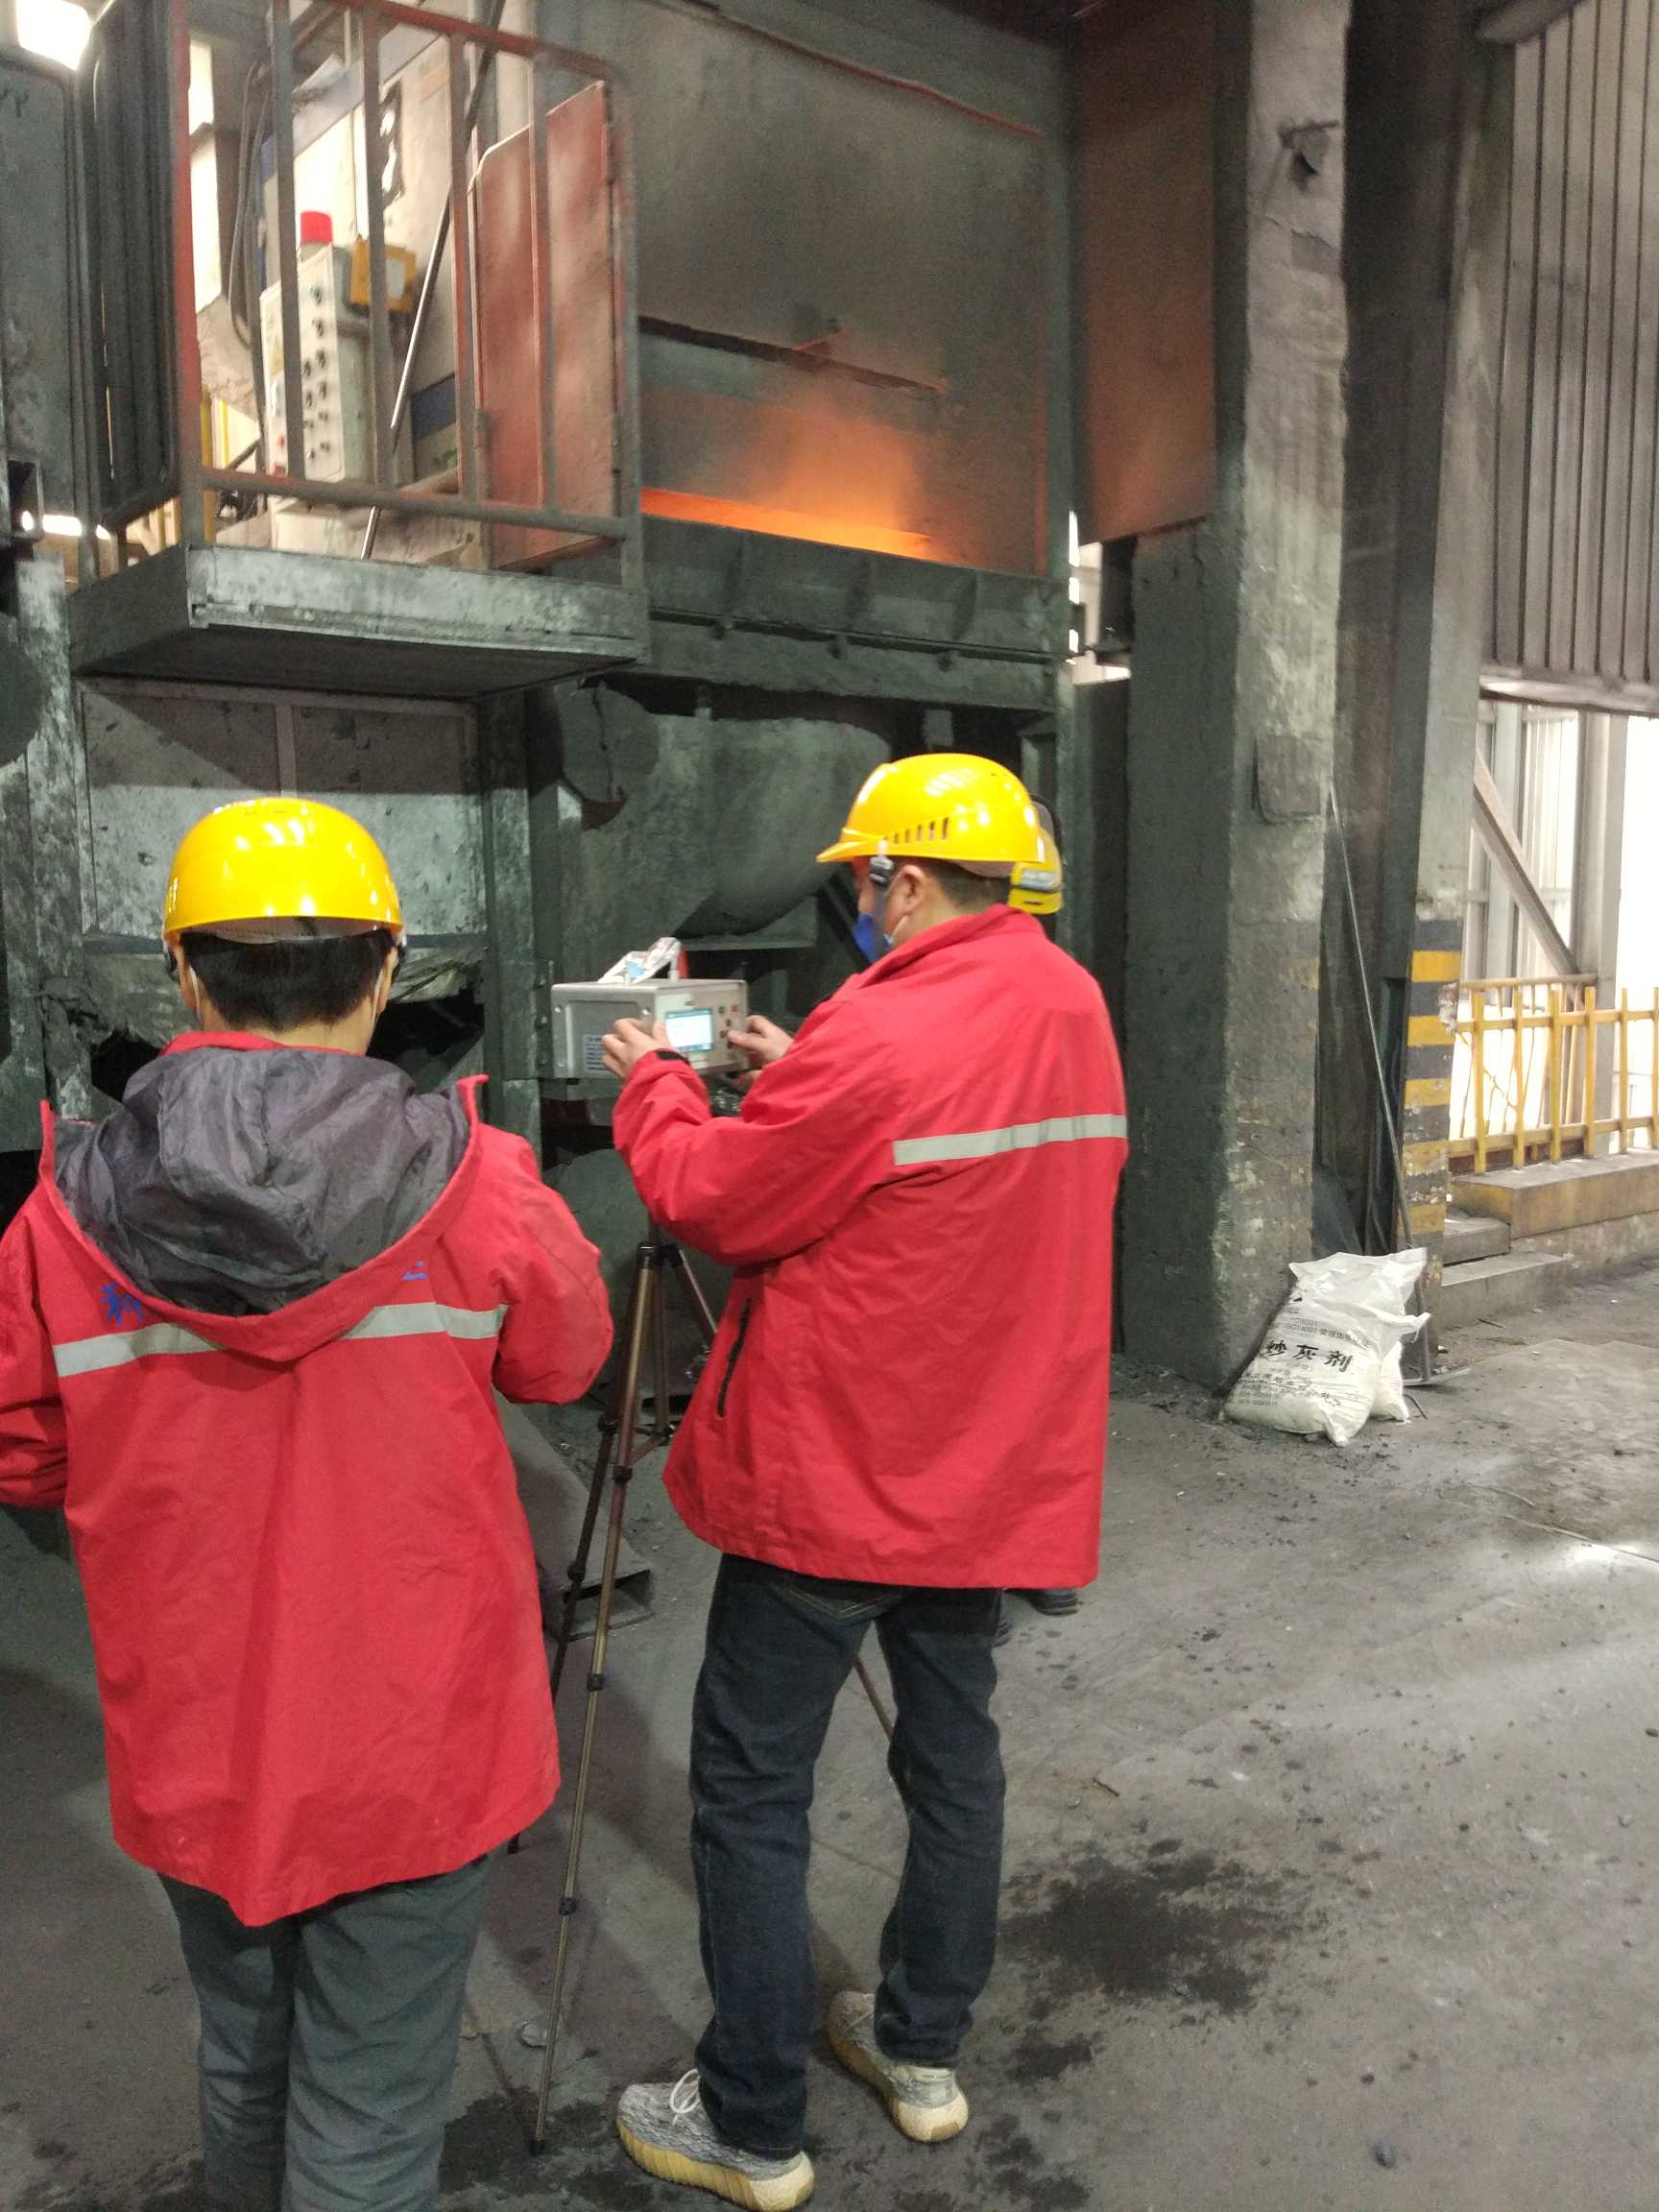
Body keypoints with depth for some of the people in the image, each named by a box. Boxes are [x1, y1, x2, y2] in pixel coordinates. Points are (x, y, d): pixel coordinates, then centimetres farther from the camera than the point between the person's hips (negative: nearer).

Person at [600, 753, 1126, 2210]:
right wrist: (803, 1083, 12)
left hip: (832, 1484, -8)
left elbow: (711, 1202, -14)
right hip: (997, 1473, 8)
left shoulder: (883, 1037, -23)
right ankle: (924, 2049, 36)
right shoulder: (1076, 1014, 4)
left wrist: (654, 1083, 3)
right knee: (954, 1749, 20)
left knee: (750, 1790, 7)